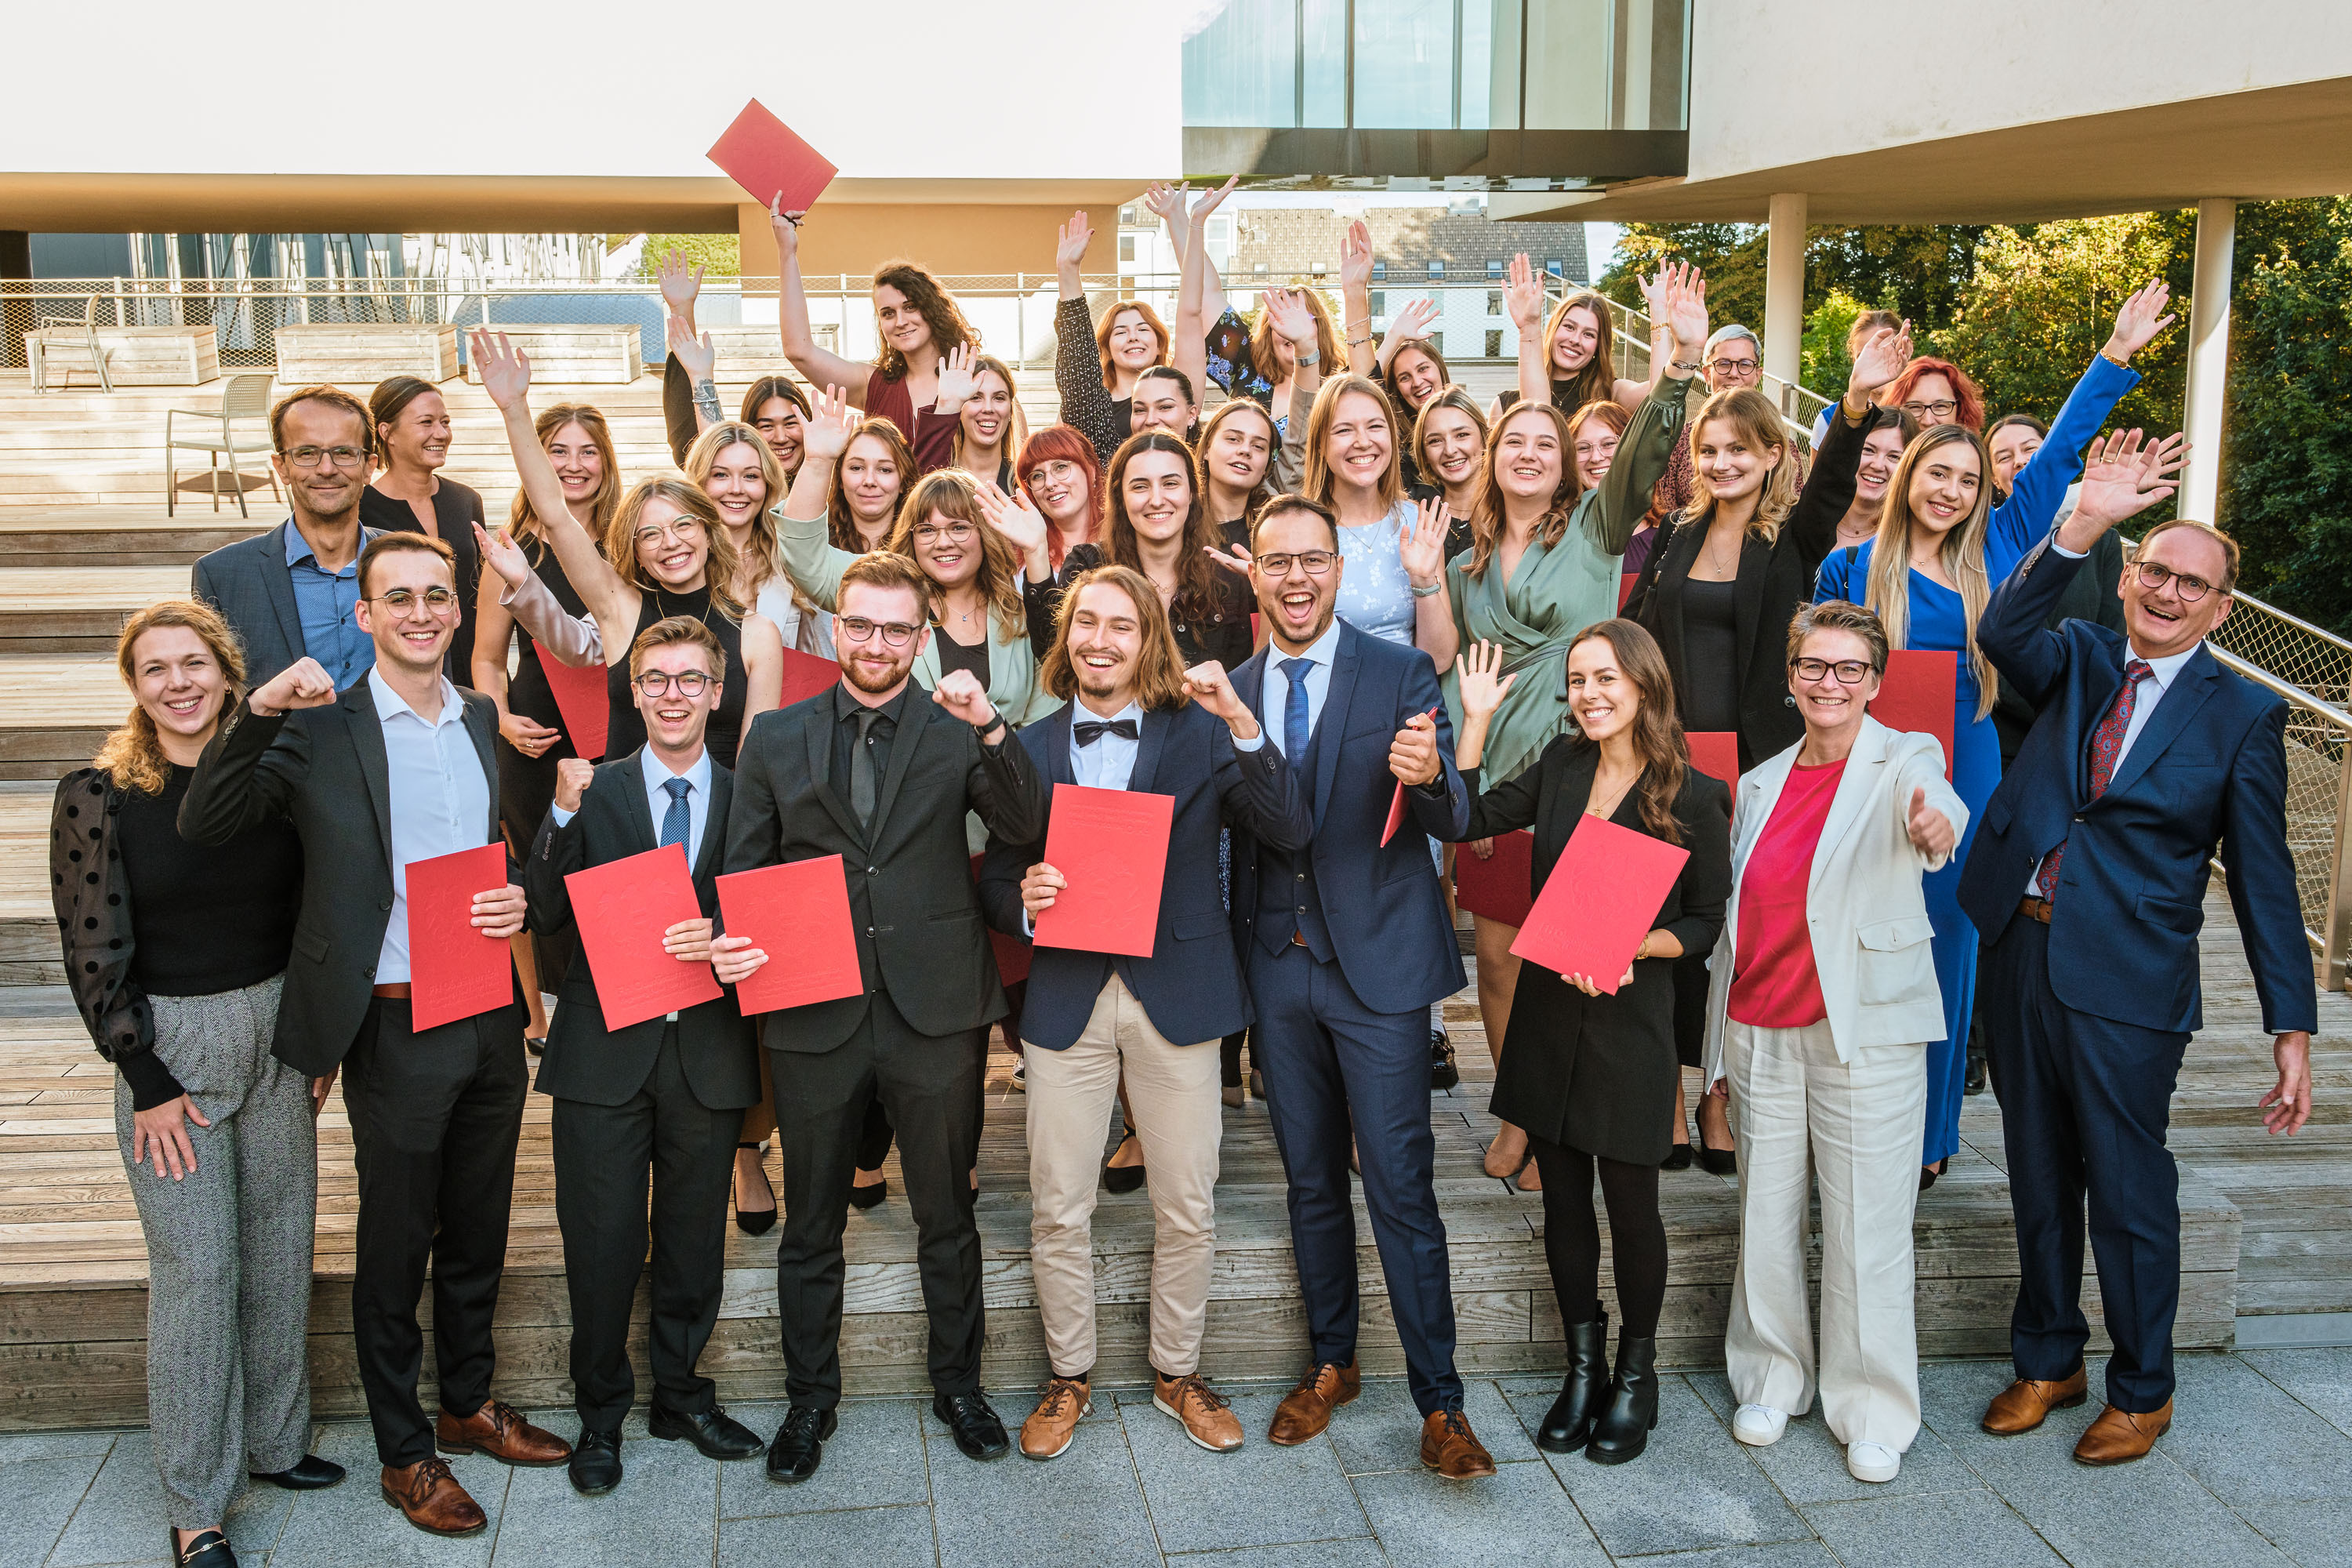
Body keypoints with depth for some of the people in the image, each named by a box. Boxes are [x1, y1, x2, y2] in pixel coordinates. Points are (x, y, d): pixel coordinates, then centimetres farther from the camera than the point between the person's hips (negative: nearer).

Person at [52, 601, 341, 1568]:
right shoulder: (98, 796, -8)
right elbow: (94, 958, -8)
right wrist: (147, 1080, -10)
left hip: (276, 1035, 4)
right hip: (170, 1044, -4)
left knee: (281, 1250, 12)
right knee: (196, 1268, -2)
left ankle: (273, 1442, 30)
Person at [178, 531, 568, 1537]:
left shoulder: (491, 724, 8)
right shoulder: (321, 731, -6)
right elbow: (204, 825, -16)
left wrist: (522, 901, -4)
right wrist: (257, 711, -27)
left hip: (491, 1021, 5)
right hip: (395, 1029, -4)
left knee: (478, 1230, 19)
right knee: (396, 1244, 8)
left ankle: (470, 1404, 37)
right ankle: (404, 1452, 23)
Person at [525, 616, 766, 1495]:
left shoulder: (747, 798, 5)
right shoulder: (594, 791, 2)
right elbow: (545, 912, -7)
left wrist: (723, 941, -17)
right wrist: (562, 813, -20)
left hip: (708, 1050, 1)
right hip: (606, 1050, -1)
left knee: (694, 1240, 13)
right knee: (601, 1243, 4)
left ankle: (682, 1396, 31)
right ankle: (600, 1415, 23)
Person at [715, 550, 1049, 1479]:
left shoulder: (956, 732, 1)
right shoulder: (775, 738, 6)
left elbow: (1032, 831, -13)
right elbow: (742, 870, 8)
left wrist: (990, 731, -25)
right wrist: (727, 944, -11)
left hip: (934, 1010, -1)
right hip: (814, 1014, 1)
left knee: (946, 1218, 13)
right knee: (810, 1226, 13)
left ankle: (958, 1385, 31)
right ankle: (810, 1400, 30)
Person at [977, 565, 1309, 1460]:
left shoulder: (1198, 734, 2)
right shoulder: (1030, 749, 7)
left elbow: (1290, 833, -10)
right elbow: (996, 881, 11)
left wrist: (1243, 726, -19)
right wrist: (1022, 899, -13)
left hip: (1174, 992, -1)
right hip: (1067, 998, 1)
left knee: (1188, 1208, 8)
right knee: (1057, 1210, 5)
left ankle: (1178, 1374, 28)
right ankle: (1069, 1378, 25)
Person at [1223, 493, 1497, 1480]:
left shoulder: (1401, 677, -6)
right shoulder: (1229, 692, 5)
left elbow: (1453, 823, -13)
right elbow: (1236, 832, 9)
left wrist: (1426, 778, -35)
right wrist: (1239, 969, -3)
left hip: (1377, 963, -4)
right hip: (1278, 969, 4)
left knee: (1400, 1190, -3)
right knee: (1311, 1182, 16)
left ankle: (1439, 1401, 7)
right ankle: (1329, 1363, 32)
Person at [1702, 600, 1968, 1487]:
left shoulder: (1902, 762, -3)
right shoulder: (1759, 783, 12)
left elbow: (1935, 807, -28)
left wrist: (1936, 826, -53)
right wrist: (1718, 1036, 15)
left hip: (1865, 1031, -4)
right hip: (1761, 1030, 4)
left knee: (1866, 1230, 0)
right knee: (1766, 1217, 11)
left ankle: (1872, 1412, 14)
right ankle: (1772, 1379, 29)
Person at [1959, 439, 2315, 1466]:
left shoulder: (2243, 717, -1)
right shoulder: (2078, 662, 7)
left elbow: (2264, 881, -2)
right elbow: (2002, 631, -16)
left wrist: (2292, 1032, -5)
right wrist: (2086, 523, -27)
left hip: (2127, 978, -3)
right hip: (2023, 948, 4)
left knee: (2129, 1186, 5)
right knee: (2039, 1177, 16)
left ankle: (2141, 1390, 25)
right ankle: (2047, 1361, 33)